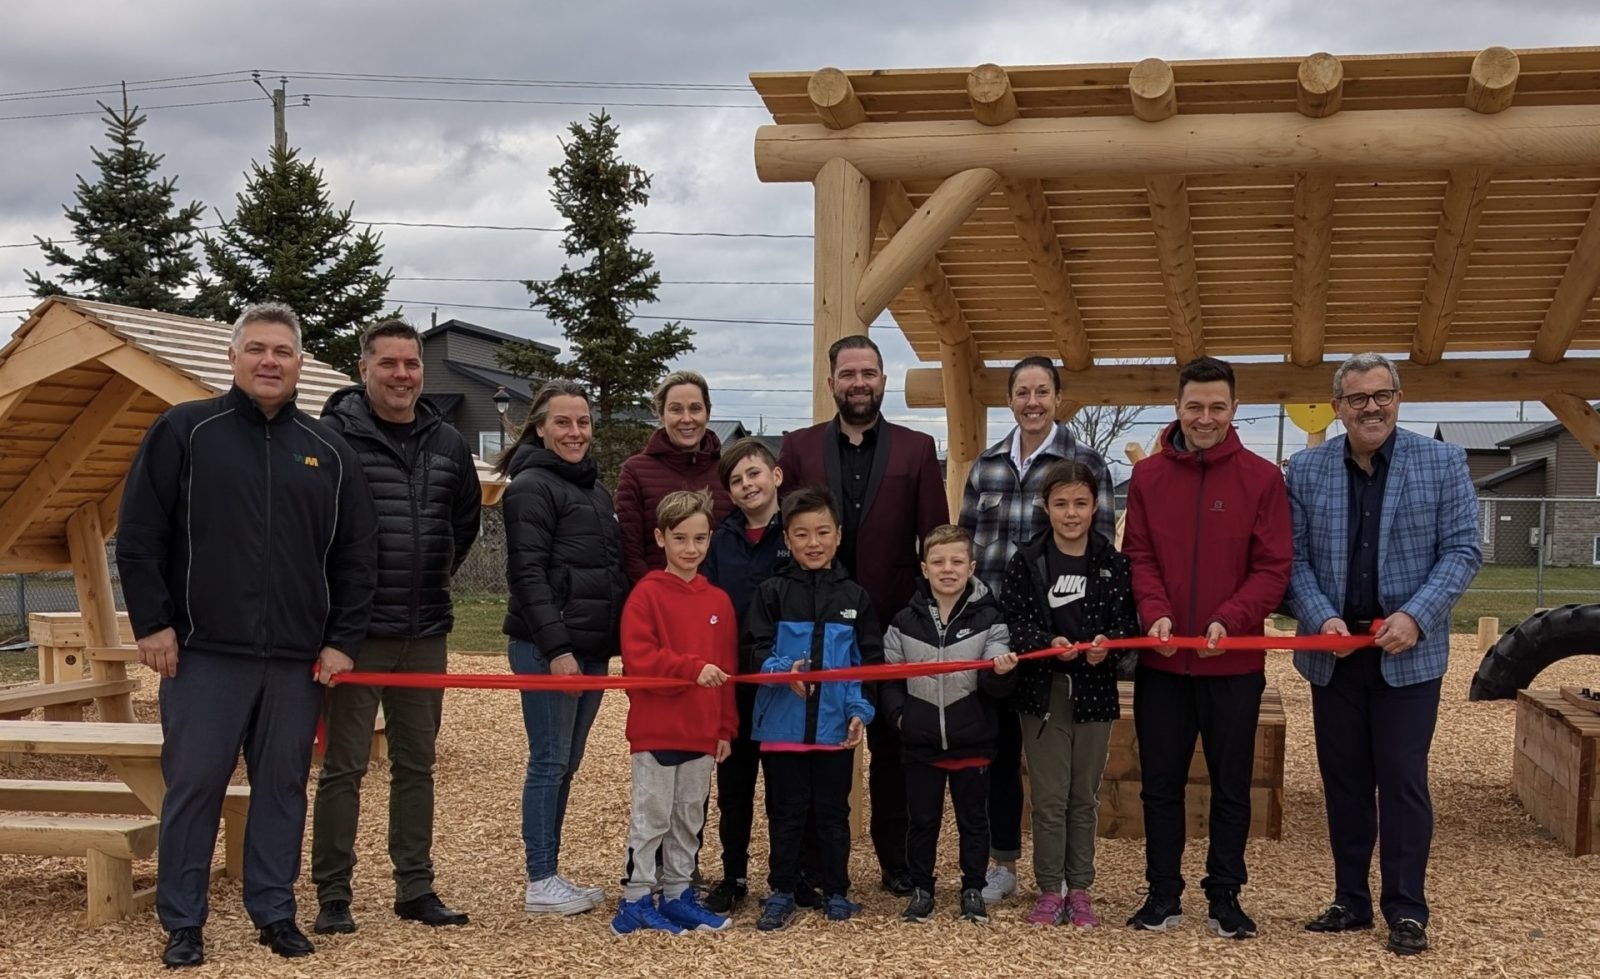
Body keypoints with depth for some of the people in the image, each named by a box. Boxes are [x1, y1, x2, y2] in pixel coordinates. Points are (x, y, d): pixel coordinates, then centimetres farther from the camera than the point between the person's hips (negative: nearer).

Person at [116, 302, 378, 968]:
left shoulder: (328, 450, 9)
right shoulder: (183, 431, 1)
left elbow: (358, 554, 10)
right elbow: (138, 536, -1)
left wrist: (343, 640, 4)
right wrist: (152, 622, -6)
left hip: (299, 660, 3)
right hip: (203, 652, -2)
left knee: (283, 787, 9)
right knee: (193, 784, 2)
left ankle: (275, 913, 20)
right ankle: (182, 923, 14)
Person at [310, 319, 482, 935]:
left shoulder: (447, 443, 8)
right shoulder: (333, 435, -9)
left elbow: (466, 519, 24)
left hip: (425, 633, 5)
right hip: (357, 631, -5)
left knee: (416, 764, 12)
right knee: (344, 766, 1)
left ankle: (416, 889, 21)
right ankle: (333, 896, 11)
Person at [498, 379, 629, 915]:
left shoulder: (595, 490, 17)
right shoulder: (532, 486, -8)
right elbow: (527, 573, -15)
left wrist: (612, 641, 14)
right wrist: (556, 648, -20)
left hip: (592, 647, 8)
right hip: (548, 649, -8)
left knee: (565, 764, 12)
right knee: (550, 761, -3)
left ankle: (551, 874, 19)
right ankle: (540, 883, 4)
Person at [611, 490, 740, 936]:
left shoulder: (718, 600, 8)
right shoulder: (646, 594, -7)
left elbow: (727, 670, 12)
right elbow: (638, 658, -16)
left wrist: (726, 728, 10)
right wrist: (692, 668, -23)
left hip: (702, 732, 5)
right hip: (655, 729, -5)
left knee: (690, 818, 13)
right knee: (651, 816, 0)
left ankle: (677, 894, 24)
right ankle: (635, 901, 9)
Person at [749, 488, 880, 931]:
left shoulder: (854, 596, 5)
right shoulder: (772, 593, -1)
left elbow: (870, 660, 6)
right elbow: (756, 651, -4)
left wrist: (861, 710, -5)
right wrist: (785, 672, -23)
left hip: (835, 725, 1)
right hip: (783, 724, -1)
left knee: (833, 811, 11)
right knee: (787, 811, 7)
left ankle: (836, 892, 22)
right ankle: (781, 892, 18)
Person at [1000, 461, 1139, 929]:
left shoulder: (1113, 564, 0)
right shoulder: (1026, 561, -3)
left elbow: (1127, 622, -2)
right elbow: (1015, 623, -6)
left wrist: (1107, 643, -22)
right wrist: (1049, 643, -23)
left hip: (1094, 691, 1)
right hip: (1043, 691, -1)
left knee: (1085, 797, 10)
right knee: (1049, 797, 3)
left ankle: (1079, 889, 22)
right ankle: (1050, 889, 15)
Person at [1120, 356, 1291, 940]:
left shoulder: (1262, 478, -2)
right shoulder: (1147, 476, 4)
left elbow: (1273, 568, -6)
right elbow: (1137, 556, 2)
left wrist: (1229, 620, -20)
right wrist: (1155, 612, -16)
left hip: (1234, 662, -1)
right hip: (1162, 659, 2)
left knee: (1231, 786, 9)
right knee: (1161, 783, 9)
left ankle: (1225, 897, 21)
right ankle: (1163, 895, 21)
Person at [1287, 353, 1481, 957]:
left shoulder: (1442, 463, -1)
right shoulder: (1306, 470, 3)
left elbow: (1462, 550, -4)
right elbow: (1295, 558, 2)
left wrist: (1415, 617, -16)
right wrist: (1322, 619, -14)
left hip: (1407, 652, -2)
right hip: (1332, 651, 3)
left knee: (1402, 780, -1)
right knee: (1343, 781, 10)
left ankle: (1407, 910, 9)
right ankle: (1351, 901, 20)